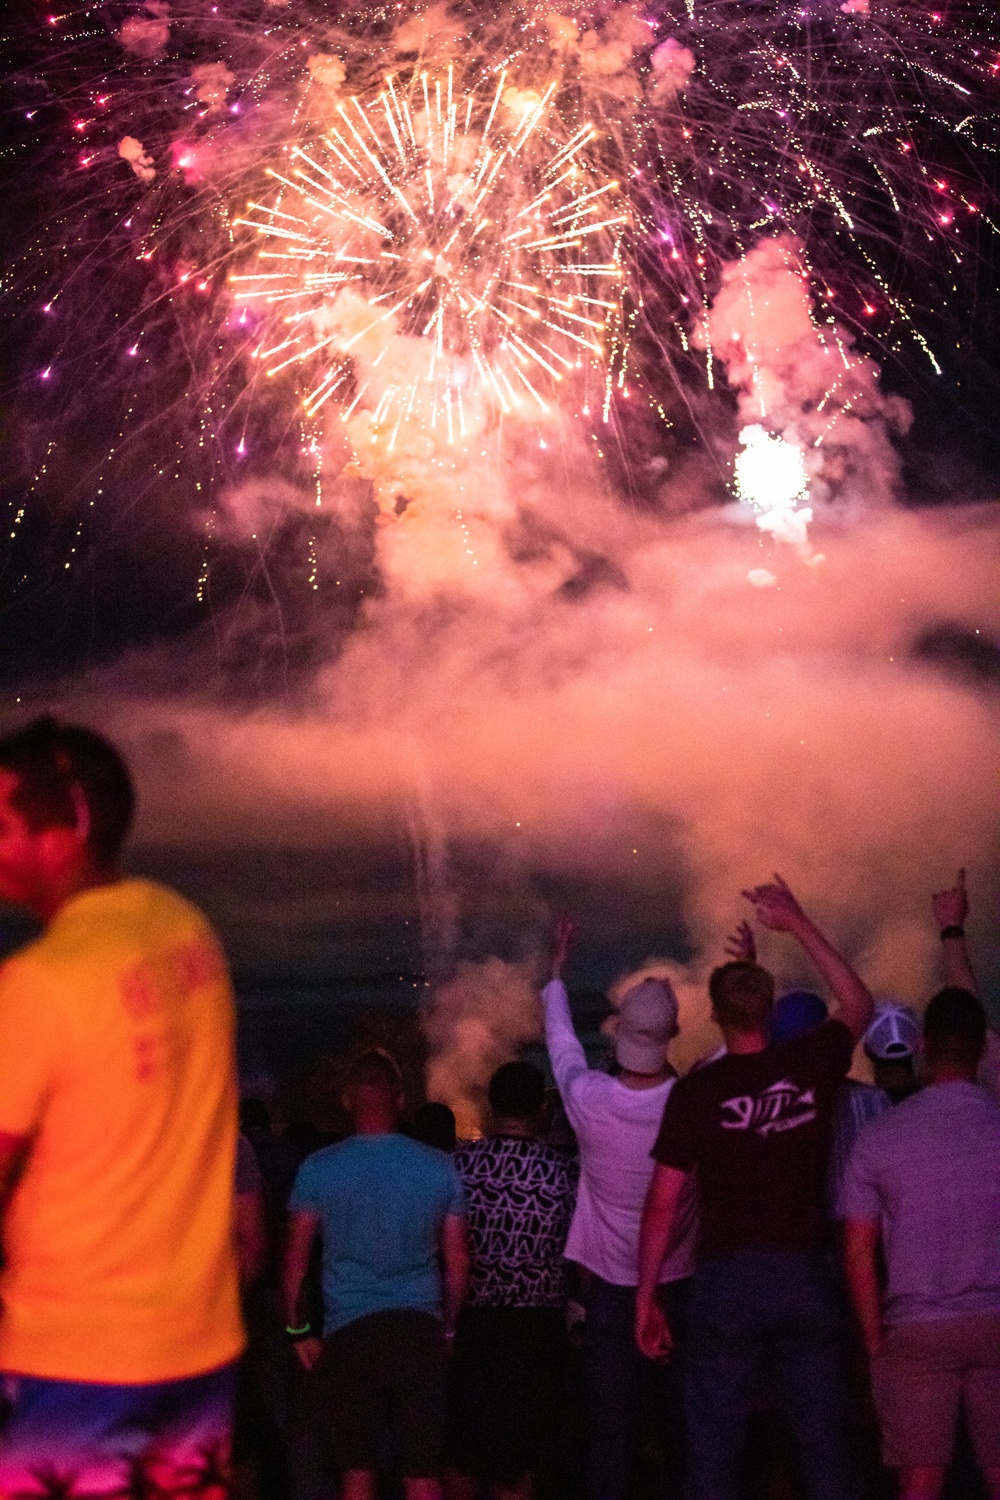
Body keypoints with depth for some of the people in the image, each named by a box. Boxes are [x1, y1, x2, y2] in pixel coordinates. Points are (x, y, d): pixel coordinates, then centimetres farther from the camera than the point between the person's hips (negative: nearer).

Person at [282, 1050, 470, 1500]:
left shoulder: (319, 1169, 0)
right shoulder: (439, 1167, 5)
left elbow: (295, 1258, 1)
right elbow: (458, 1261, 8)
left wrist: (298, 1330, 11)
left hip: (349, 1330, -1)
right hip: (420, 1329, 1)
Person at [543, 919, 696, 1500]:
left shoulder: (590, 1100, -12)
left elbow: (561, 1038, 9)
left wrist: (557, 971, 25)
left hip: (612, 1293, 0)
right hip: (682, 1288, 0)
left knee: (611, 1429, 3)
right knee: (689, 1427, 7)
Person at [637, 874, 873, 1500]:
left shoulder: (697, 1091, -6)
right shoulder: (812, 1067, 0)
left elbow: (663, 1204, -5)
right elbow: (859, 1006, 22)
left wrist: (646, 1295, 4)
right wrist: (800, 924, 25)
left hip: (728, 1279, -2)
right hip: (807, 1275, 2)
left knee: (715, 1448, 3)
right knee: (824, 1443, 7)